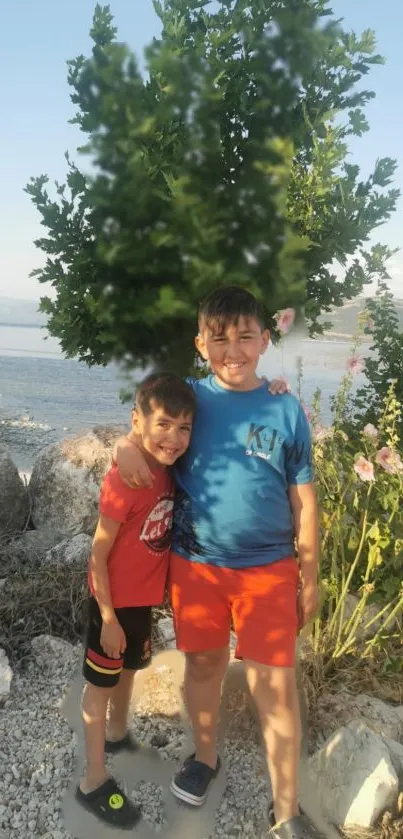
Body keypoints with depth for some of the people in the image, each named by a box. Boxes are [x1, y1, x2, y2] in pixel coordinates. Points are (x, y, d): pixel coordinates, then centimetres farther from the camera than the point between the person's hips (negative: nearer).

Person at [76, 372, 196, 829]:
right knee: (101, 682, 10)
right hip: (114, 601, -7)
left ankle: (117, 733, 52)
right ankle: (93, 782, 27)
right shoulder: (123, 480, -29)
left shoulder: (166, 471, -7)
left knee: (128, 669, 26)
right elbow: (98, 554, -22)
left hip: (144, 597, 7)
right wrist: (107, 617, -17)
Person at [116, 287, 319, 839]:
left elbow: (303, 501, 0)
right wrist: (127, 446, -13)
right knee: (204, 664, 19)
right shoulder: (189, 398, -3)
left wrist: (309, 577, 2)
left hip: (268, 569, -1)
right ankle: (205, 757, 47)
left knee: (276, 684, 5)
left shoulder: (287, 411, -4)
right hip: (196, 564, 2)